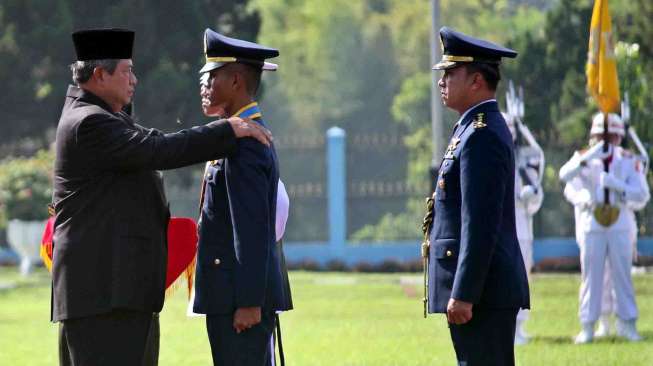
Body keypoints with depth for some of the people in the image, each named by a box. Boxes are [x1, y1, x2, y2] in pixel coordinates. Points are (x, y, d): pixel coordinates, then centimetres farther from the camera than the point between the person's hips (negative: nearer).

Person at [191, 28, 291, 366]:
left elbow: (252, 228, -20)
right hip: (249, 295, 10)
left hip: (240, 298, -10)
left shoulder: (243, 143, -15)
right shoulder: (254, 135, 17)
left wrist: (249, 302, -22)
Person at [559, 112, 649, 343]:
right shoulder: (583, 158, 2)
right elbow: (565, 175, -18)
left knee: (622, 274, 3)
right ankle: (587, 327, 6)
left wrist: (616, 185, -20)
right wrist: (590, 156, -30)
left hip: (620, 226, 1)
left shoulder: (628, 161, 3)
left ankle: (627, 324, 11)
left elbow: (642, 194, -5)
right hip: (591, 225, -1)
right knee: (590, 275, 1)